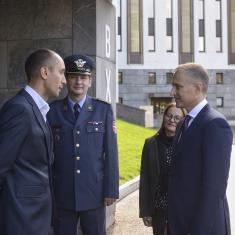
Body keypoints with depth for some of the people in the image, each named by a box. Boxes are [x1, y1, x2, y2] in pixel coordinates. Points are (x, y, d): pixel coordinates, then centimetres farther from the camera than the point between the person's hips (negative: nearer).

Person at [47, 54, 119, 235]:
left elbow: (111, 152, 1)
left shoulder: (104, 109, 2)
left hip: (94, 193, 0)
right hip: (62, 194, 1)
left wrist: (111, 189, -3)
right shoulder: (52, 110, 3)